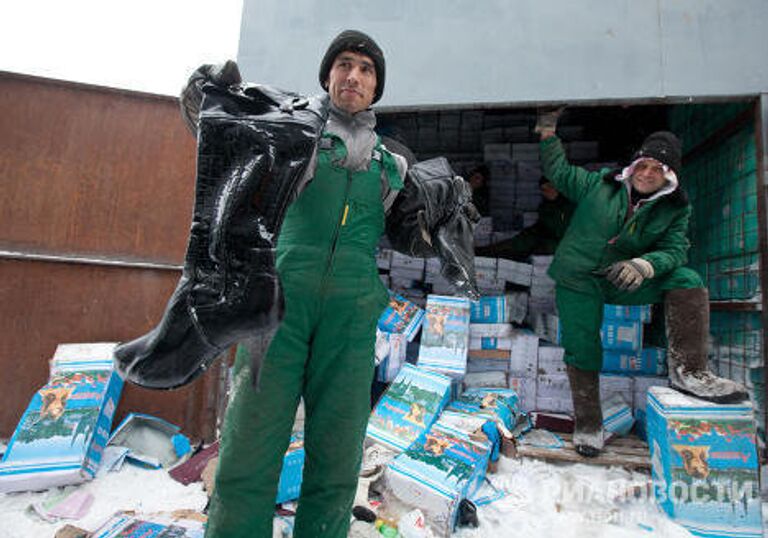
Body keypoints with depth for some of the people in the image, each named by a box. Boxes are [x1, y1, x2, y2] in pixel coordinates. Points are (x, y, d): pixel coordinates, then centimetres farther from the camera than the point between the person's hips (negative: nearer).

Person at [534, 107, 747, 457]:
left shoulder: (675, 209, 1)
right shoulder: (599, 185, -2)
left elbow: (675, 250, -8)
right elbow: (560, 172, 9)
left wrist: (645, 265, -30)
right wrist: (548, 135, 0)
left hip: (623, 283, 2)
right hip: (578, 281, -2)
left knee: (687, 282, -18)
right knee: (582, 349, -4)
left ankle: (688, 371, -19)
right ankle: (588, 425, 14)